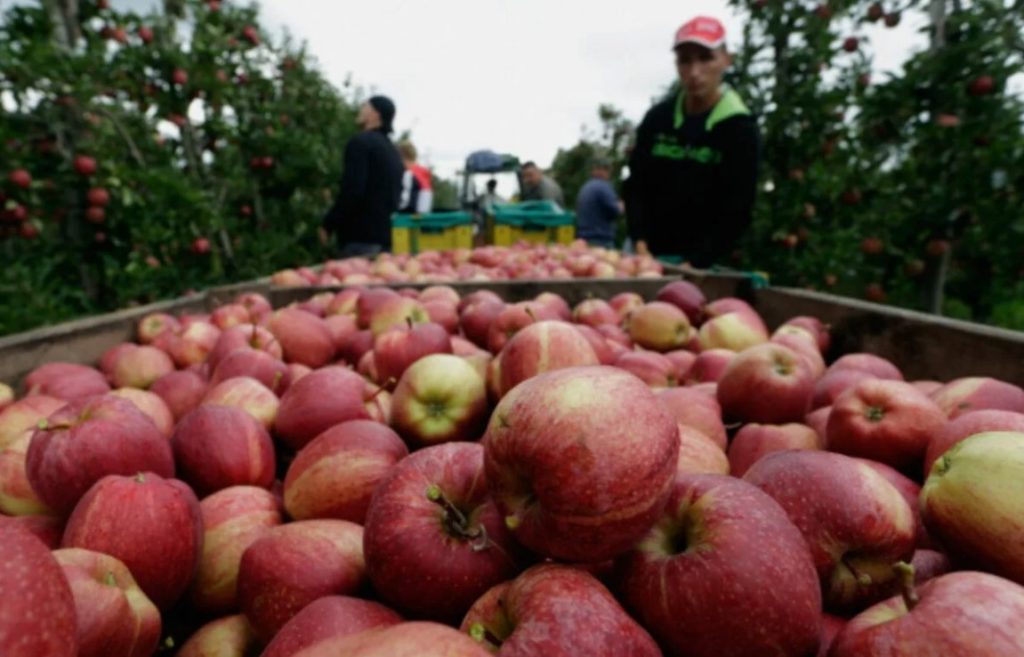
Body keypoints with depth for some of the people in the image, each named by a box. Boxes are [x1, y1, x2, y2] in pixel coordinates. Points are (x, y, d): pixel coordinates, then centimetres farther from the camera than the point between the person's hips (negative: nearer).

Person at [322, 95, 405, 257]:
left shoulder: (361, 142, -8)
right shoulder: (392, 150, 19)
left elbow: (351, 190, -17)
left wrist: (328, 223, -11)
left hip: (360, 236, -9)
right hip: (384, 233, 9)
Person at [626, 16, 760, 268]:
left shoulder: (740, 129, -5)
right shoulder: (657, 118, 4)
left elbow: (736, 212, -9)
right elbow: (636, 185, 3)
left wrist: (693, 264, -19)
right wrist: (640, 244, -11)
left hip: (707, 264, -3)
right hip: (649, 256, 3)